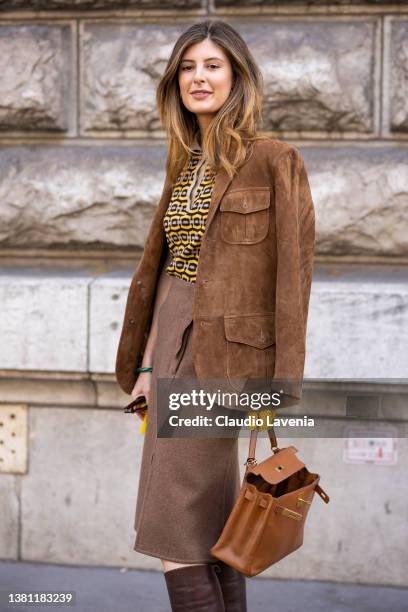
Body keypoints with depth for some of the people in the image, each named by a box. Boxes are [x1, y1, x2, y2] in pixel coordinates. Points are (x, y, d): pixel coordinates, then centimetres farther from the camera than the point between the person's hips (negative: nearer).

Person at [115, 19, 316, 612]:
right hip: (173, 341, 7)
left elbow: (292, 274, -11)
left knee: (173, 525, -11)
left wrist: (283, 379, -14)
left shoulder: (274, 160, -8)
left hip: (221, 349, -7)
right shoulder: (185, 164, 14)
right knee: (211, 523, 11)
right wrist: (145, 364, 13)